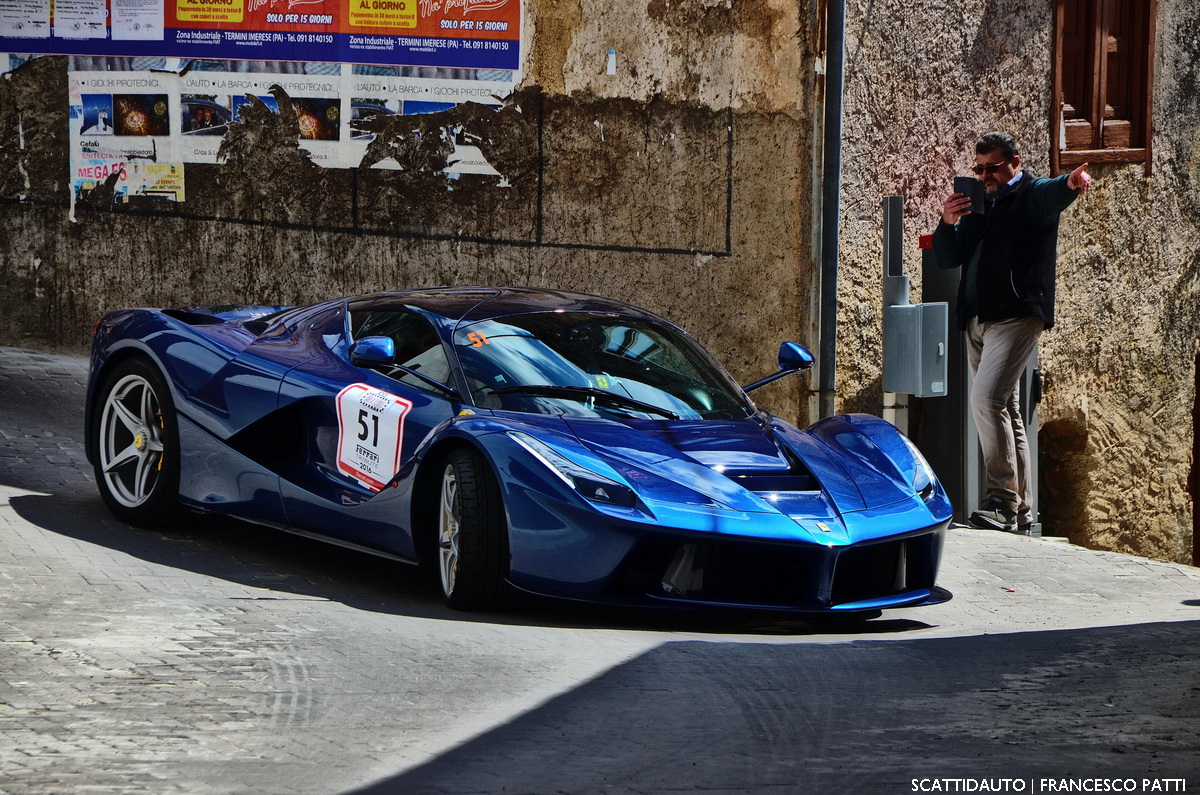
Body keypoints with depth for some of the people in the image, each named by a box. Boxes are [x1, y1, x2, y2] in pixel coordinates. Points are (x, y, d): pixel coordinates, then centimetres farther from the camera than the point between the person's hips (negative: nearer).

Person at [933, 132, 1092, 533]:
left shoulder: (1033, 194, 0)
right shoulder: (978, 204, 21)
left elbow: (1053, 194, -25)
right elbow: (945, 259, 18)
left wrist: (1072, 183, -49)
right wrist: (949, 223, -3)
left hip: (1017, 315, -8)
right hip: (977, 320, 8)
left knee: (987, 399, -22)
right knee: (1006, 411, 10)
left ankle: (1003, 499, -22)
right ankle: (1021, 511, 14)